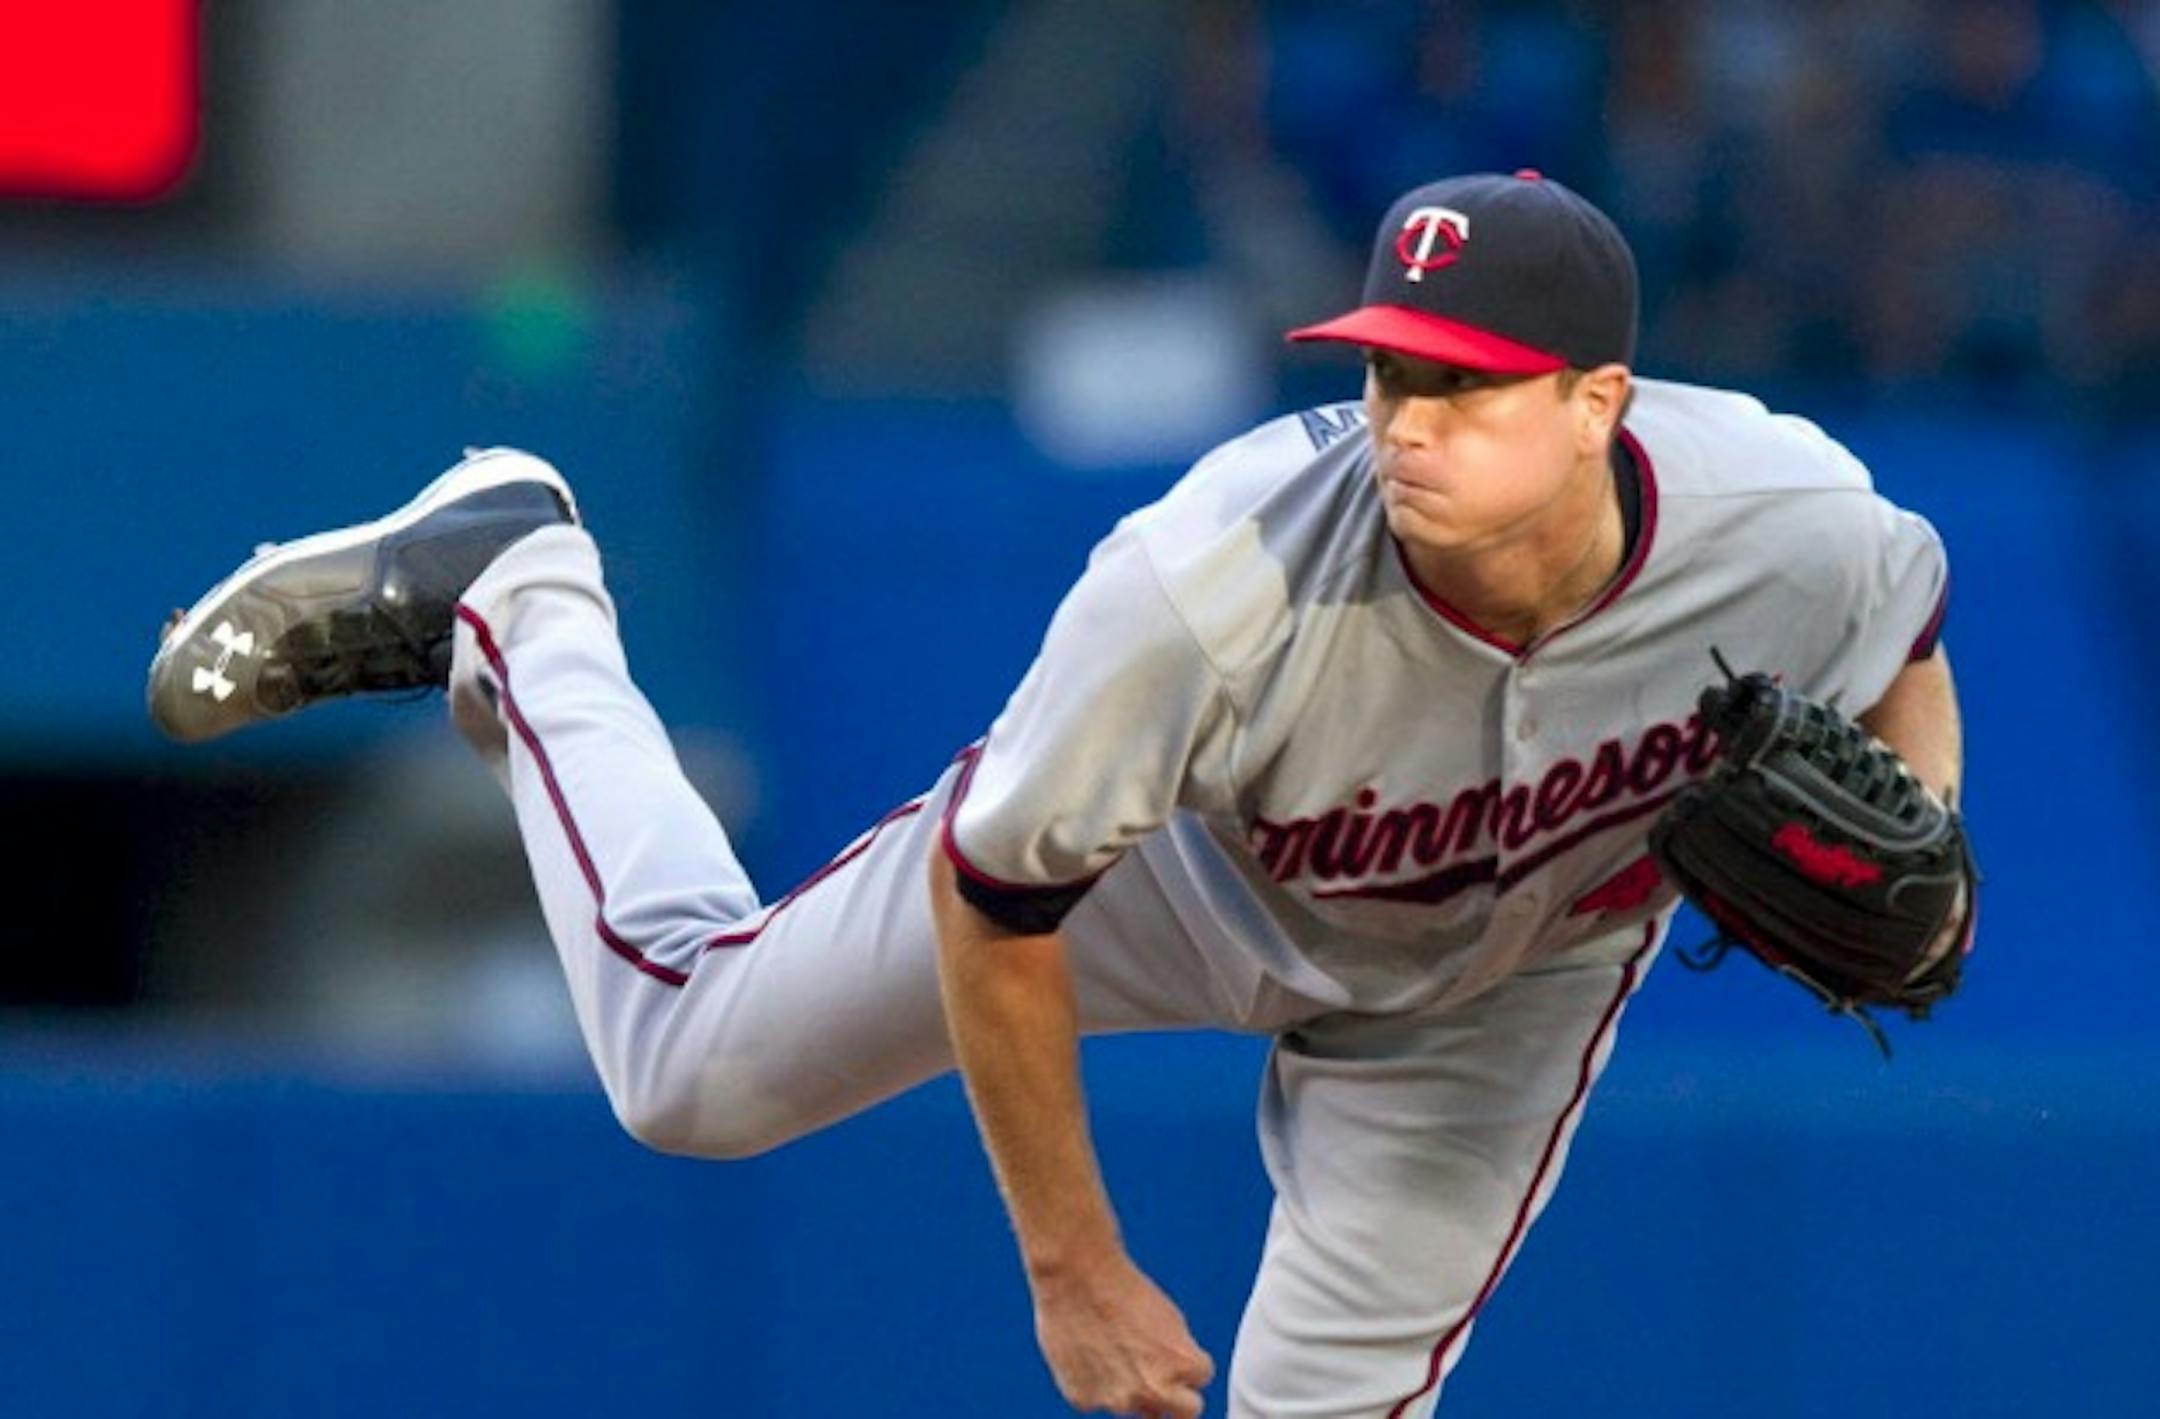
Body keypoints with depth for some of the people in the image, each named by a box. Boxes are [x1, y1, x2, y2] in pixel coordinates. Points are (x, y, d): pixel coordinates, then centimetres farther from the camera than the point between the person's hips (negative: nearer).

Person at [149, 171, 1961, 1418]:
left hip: (1504, 986, 2)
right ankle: (510, 589, 33)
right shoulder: (1216, 580, -45)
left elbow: (1909, 654, -9)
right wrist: (1074, 1268, -20)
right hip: (1182, 856, -2)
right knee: (689, 1059, 11)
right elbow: (991, 899, -29)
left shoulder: (1791, 528, -37)